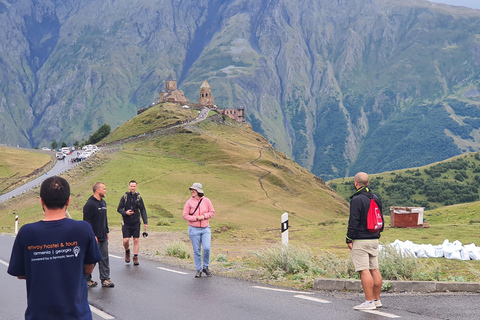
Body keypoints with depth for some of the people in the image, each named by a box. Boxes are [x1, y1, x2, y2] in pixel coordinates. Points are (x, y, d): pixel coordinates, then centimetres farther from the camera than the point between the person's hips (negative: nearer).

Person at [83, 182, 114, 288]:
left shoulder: (103, 203, 13)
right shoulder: (90, 204, -14)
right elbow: (87, 221, -16)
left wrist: (107, 231, 18)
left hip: (103, 237, 8)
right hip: (94, 238, -8)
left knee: (104, 258, 7)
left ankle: (105, 279, 11)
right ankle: (87, 279, 14)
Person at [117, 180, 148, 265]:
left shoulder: (138, 197, 4)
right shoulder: (124, 197, 1)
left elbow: (143, 210, 7)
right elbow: (119, 209, 4)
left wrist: (145, 222, 0)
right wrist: (125, 212, -17)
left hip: (136, 223, 1)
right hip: (126, 222, -1)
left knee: (136, 240, -1)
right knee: (126, 240, -7)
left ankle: (135, 257, 10)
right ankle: (127, 251, 23)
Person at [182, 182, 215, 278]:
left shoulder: (206, 201, 2)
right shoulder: (189, 202, -1)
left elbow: (212, 212, 7)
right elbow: (185, 215, -2)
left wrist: (204, 216, -11)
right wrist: (196, 218, -14)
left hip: (205, 228, 1)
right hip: (194, 229, 0)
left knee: (207, 248, -11)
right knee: (196, 250, 2)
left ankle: (205, 267, 10)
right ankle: (198, 270, 14)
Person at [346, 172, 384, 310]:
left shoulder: (356, 199, -13)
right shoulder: (376, 198, 12)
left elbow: (353, 221, -16)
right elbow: (381, 219, 18)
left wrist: (349, 239, -10)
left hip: (360, 241, -8)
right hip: (374, 239, 8)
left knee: (364, 271, -7)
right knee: (375, 269, 11)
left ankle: (369, 302, -8)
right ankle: (377, 299, 17)